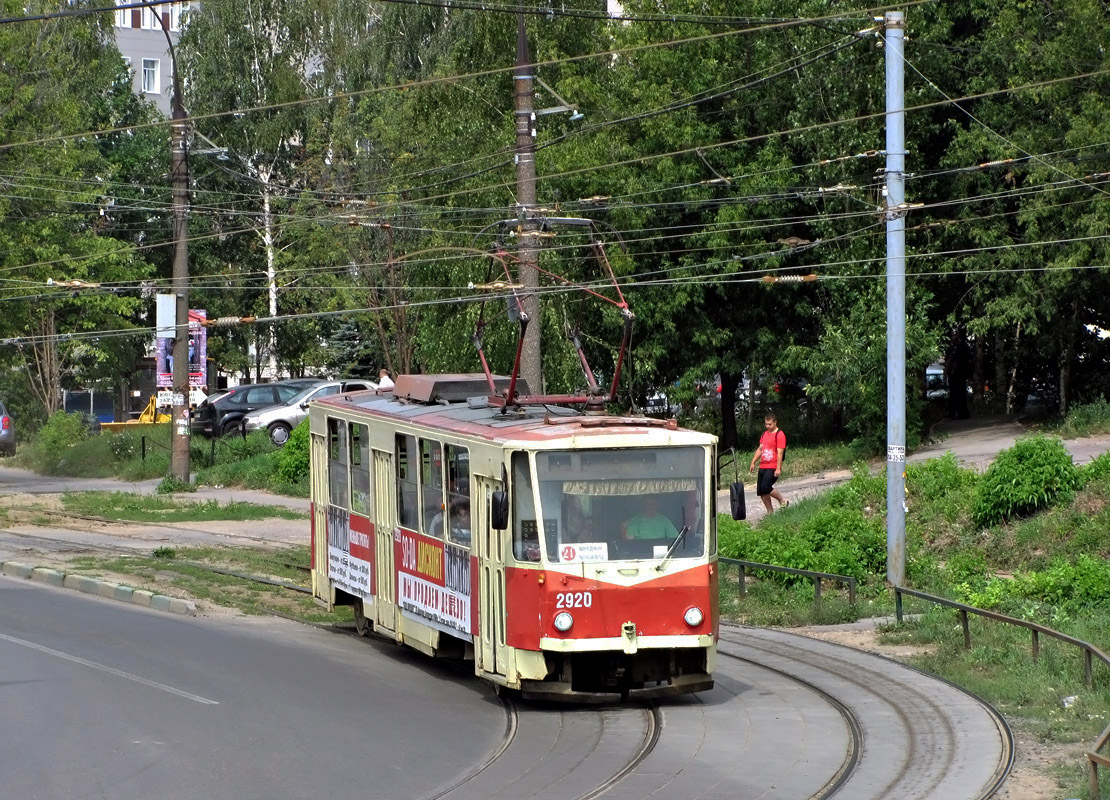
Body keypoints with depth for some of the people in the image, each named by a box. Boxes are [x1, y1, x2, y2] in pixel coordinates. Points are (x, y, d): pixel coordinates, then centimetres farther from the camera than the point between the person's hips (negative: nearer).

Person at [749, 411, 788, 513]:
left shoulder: (779, 435, -9)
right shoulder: (764, 434, 16)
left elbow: (780, 452, -14)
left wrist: (778, 468, -18)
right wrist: (753, 462, 18)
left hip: (773, 468, -8)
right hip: (763, 467, 8)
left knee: (765, 487, -22)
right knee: (760, 491, 4)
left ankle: (783, 500, 0)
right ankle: (770, 512, 14)